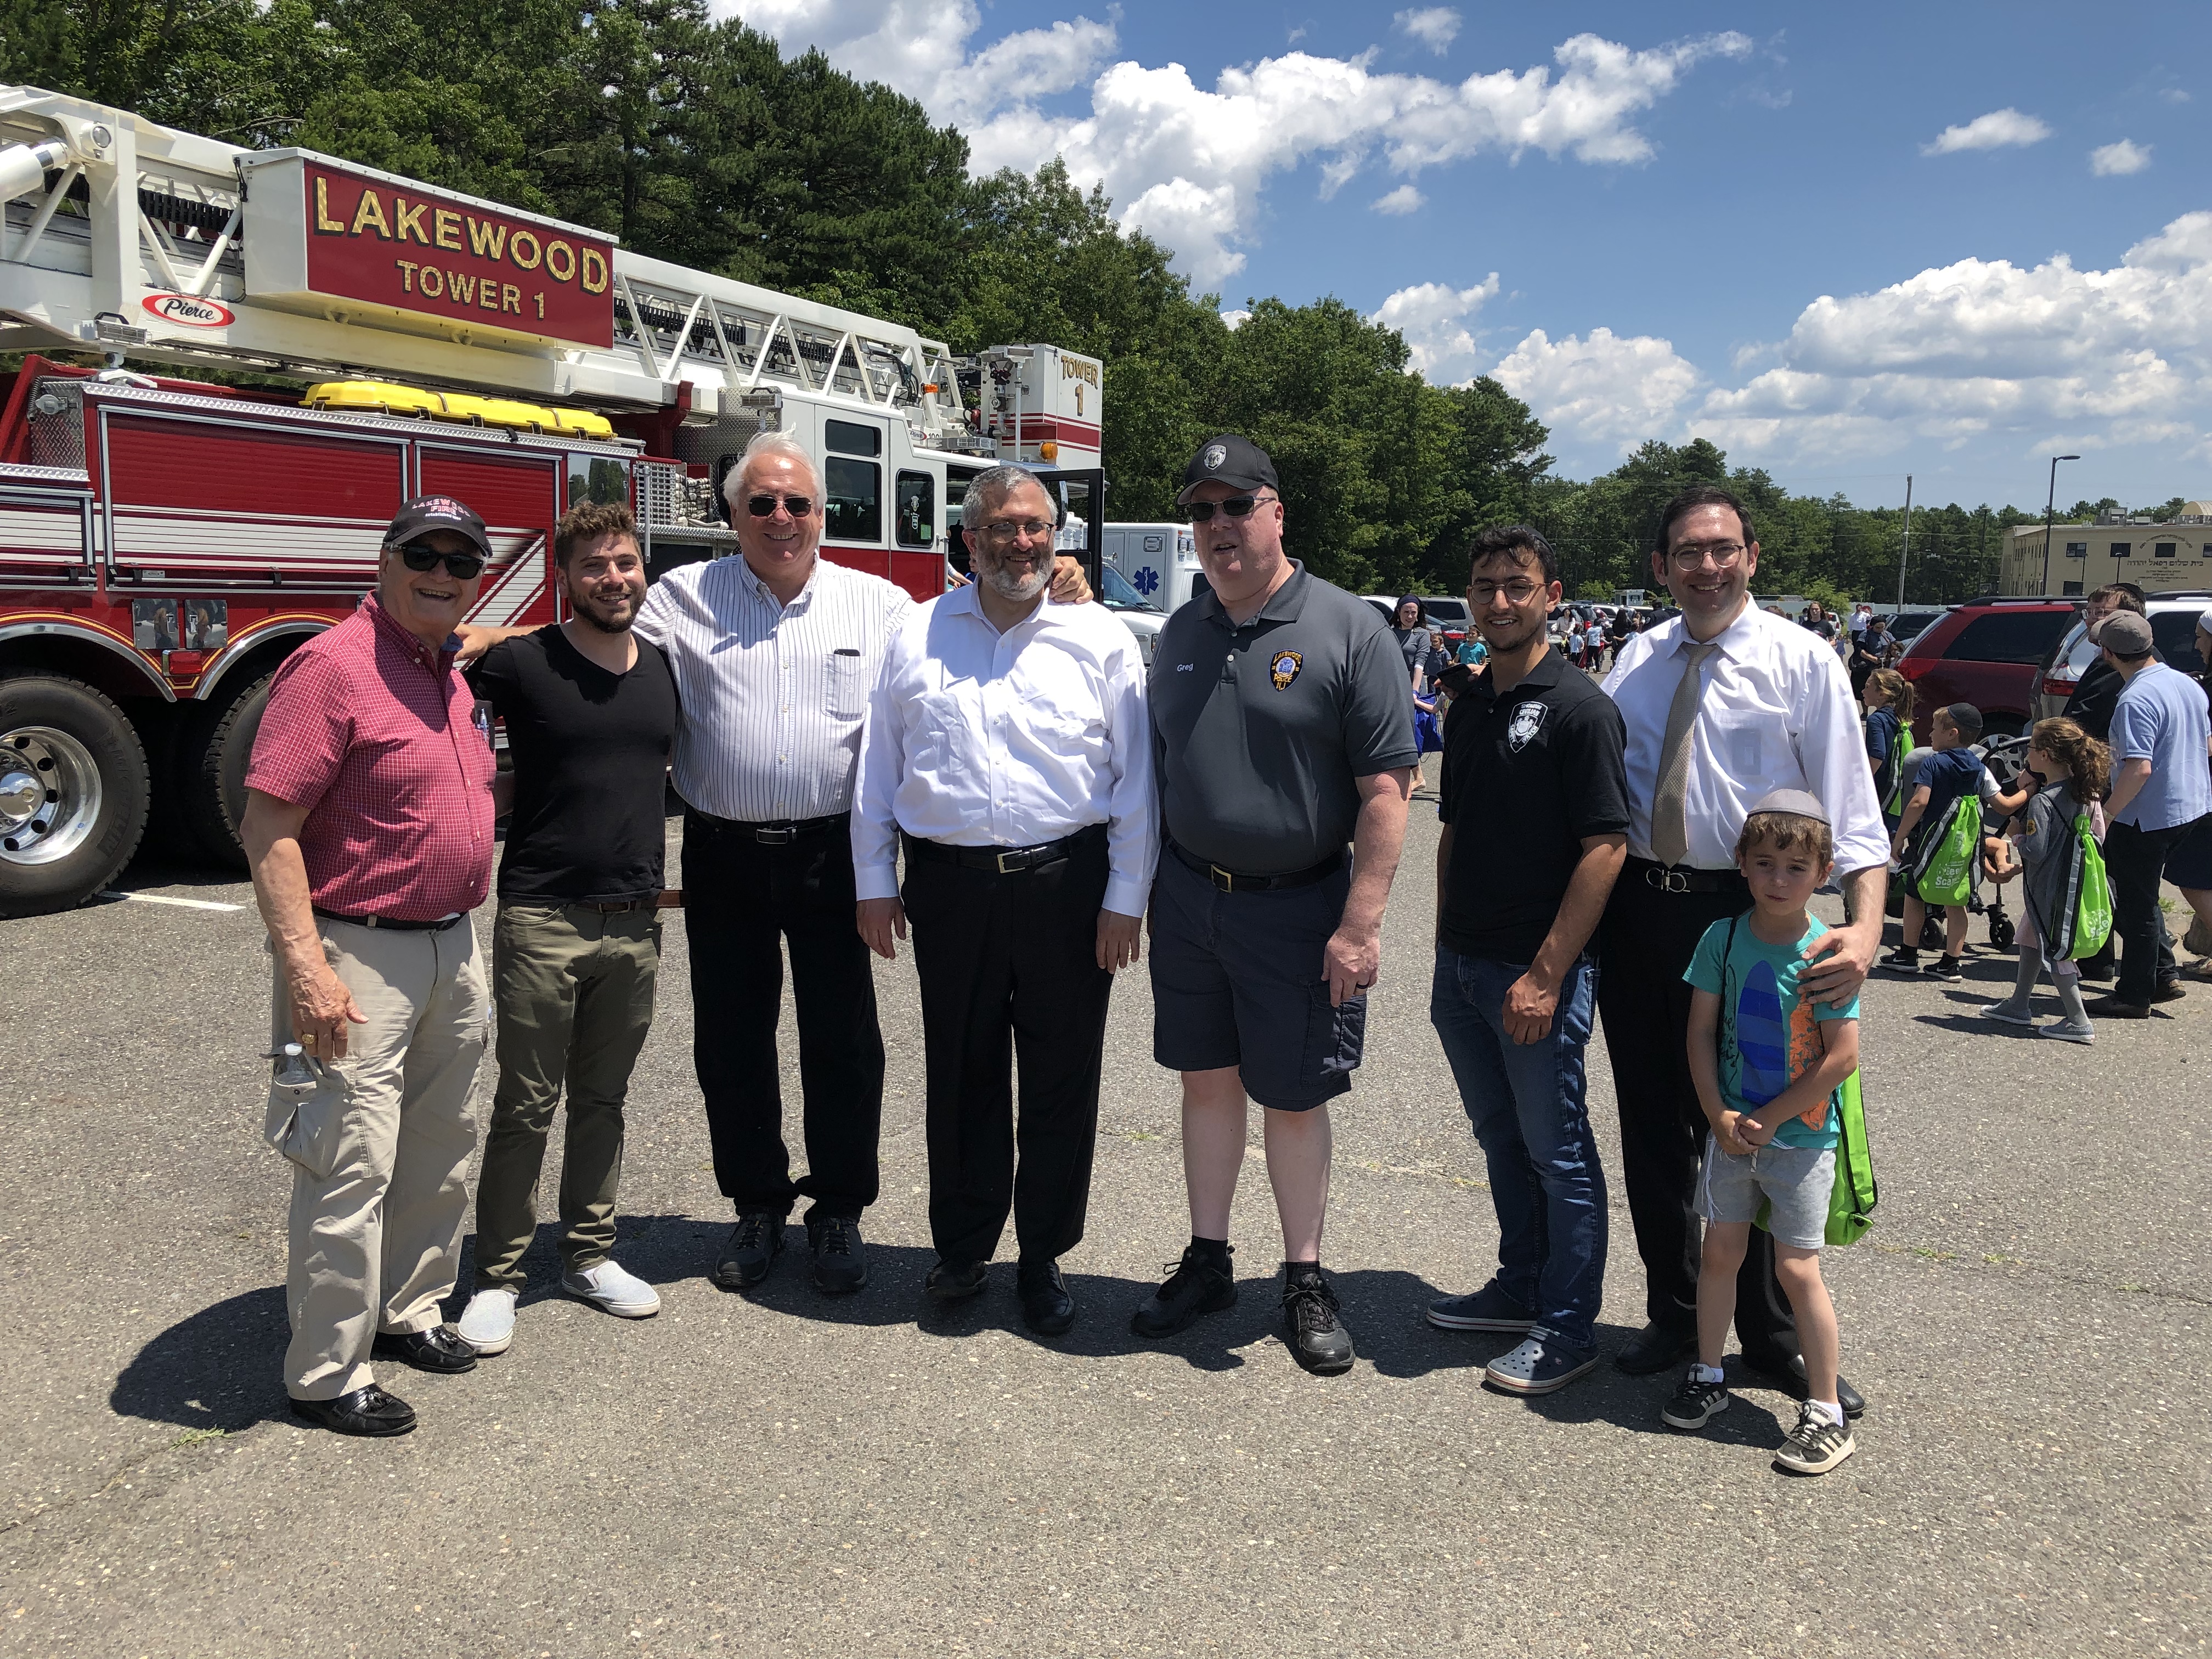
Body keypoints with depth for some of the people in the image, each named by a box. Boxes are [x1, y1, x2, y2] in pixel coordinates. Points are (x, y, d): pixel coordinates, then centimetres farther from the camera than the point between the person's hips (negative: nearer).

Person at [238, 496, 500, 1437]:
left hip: (450, 950, 9)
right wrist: (305, 968, -25)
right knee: (352, 1170, -3)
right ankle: (326, 1373, 11)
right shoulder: (332, 666, -14)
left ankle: (407, 1313, 35)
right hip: (359, 955, -9)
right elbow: (268, 827, -19)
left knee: (438, 1155, 18)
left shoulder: (449, 675, 12)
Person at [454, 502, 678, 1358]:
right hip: (543, 922, -4)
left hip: (635, 924, 5)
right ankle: (498, 1277, 15)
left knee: (602, 1100, 15)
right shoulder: (521, 663, -7)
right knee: (526, 1107, 2)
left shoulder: (664, 669, 8)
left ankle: (591, 1257, 27)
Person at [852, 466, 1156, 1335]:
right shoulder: (916, 636, 8)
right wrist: (874, 884, 5)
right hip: (950, 885, 2)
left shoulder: (1100, 639, 3)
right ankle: (962, 1246, 28)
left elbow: (1134, 781, 2)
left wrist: (1125, 899, -3)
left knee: (1060, 1081, 6)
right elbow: (877, 768, 10)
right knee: (960, 1074, 11)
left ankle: (1044, 1258, 22)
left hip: (1066, 884, -1)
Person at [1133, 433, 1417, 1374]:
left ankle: (1305, 1281, 23)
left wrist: (1360, 926, -19)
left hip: (1297, 908, -4)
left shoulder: (1349, 632, -10)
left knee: (1293, 1098, 6)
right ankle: (1207, 1263, 28)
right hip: (1188, 899, 5)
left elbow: (1384, 791, -13)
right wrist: (1139, 892, 11)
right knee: (1206, 1081, 13)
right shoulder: (1180, 634, 8)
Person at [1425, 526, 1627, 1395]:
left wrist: (1546, 974, -20)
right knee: (1499, 1137, 18)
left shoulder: (1580, 708, -12)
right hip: (1463, 965, 7)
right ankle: (1521, 1285, 34)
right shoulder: (1467, 709, 10)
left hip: (1538, 972, -7)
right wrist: (1446, 950, 13)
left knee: (1557, 1151, 4)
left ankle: (1567, 1328, 17)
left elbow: (1606, 848, -16)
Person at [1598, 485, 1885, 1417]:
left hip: (1742, 917, -4)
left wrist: (1866, 927, -26)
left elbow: (1850, 804, -12)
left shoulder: (1801, 661, -5)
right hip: (1636, 910, 4)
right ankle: (1672, 1314, 32)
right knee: (1651, 1127, 13)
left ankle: (1771, 1337, 26)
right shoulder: (1637, 660, 7)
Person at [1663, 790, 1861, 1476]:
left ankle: (1827, 1414, 13)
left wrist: (1769, 1119, -12)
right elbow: (1701, 1032, 1)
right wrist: (1719, 1116, -7)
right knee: (1721, 1251, 12)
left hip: (1801, 1136, -3)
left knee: (1797, 1267, -1)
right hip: (1732, 1129, 4)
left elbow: (1843, 1057, -15)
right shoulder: (1723, 938, -4)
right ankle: (1707, 1377, 29)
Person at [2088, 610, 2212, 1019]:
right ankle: (2164, 976, 25)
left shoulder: (2136, 700, -24)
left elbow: (2139, 768, -29)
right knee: (2142, 896, 23)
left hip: (2147, 816, -9)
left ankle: (2133, 996, 12)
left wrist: (2107, 813, -22)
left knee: (2135, 905, 3)